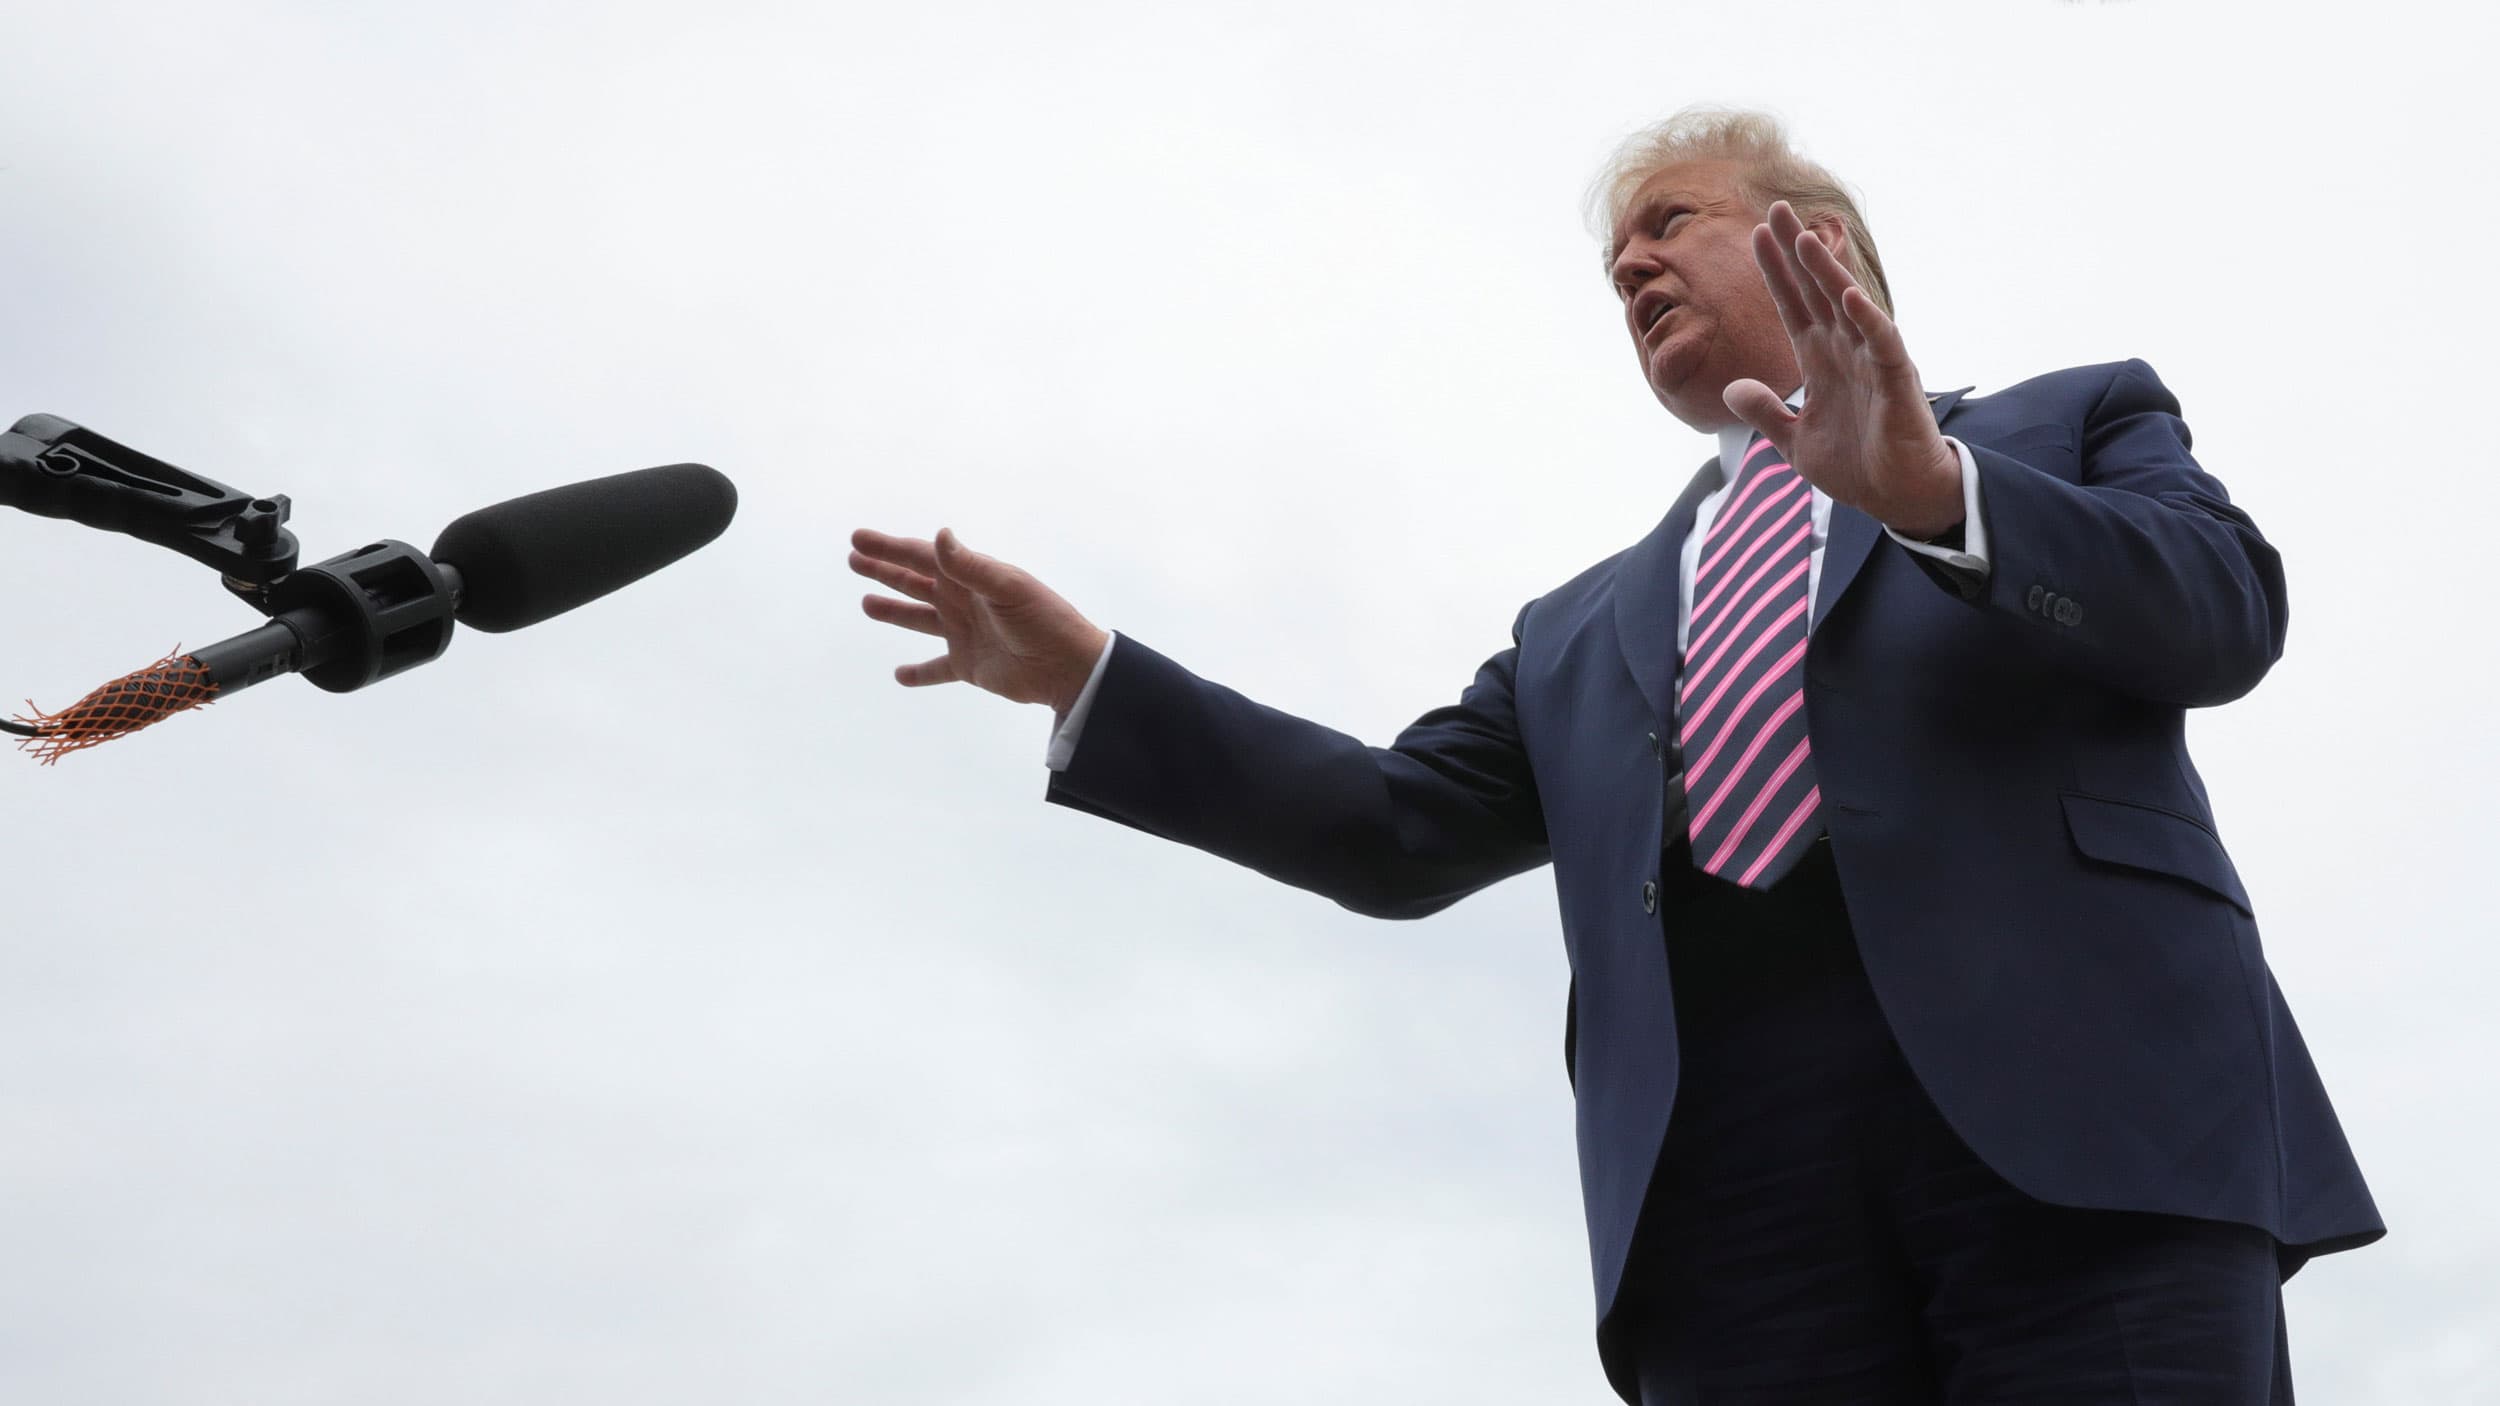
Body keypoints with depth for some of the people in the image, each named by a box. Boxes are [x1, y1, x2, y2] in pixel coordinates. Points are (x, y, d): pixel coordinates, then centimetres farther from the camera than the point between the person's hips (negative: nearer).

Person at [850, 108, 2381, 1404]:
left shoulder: (2077, 421, 21)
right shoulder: (1584, 633, 29)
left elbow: (2227, 604, 3)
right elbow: (1401, 831, 19)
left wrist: (1940, 492, -16)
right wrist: (1084, 674, 12)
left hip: (2083, 1117, -2)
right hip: (1732, 1190, 3)